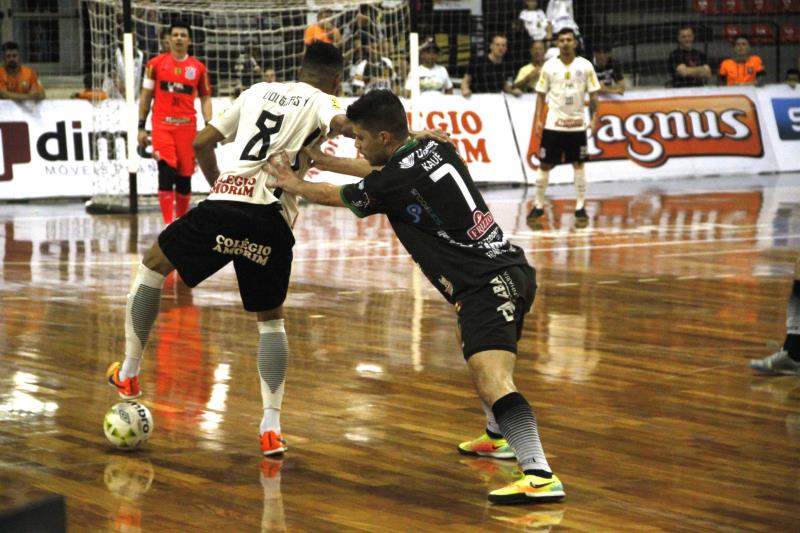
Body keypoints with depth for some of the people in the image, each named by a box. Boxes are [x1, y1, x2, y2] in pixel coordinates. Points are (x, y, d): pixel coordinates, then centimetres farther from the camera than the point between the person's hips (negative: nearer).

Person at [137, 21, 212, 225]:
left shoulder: (198, 68, 7)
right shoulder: (156, 63, 4)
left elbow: (205, 99, 12)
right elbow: (146, 96, 9)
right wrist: (141, 127, 5)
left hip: (187, 125, 2)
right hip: (162, 124, -2)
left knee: (185, 176, 5)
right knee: (166, 171, -17)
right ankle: (168, 223, -17)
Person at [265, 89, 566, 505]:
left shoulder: (393, 182, -13)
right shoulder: (434, 149, 10)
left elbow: (335, 197, 8)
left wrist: (294, 185, 26)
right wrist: (325, 162, 37)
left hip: (488, 286, -10)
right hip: (511, 270, 10)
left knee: (491, 379, -24)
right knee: (484, 357, 35)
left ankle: (540, 476, -38)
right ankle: (498, 436, 56)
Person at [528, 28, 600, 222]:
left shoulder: (585, 66, 0)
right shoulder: (549, 66, 0)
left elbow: (593, 94, 2)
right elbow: (541, 94, 5)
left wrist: (594, 118, -7)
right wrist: (538, 119, -3)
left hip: (577, 124, 0)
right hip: (553, 124, 0)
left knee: (578, 165, 3)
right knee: (545, 165, 2)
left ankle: (580, 206, 9)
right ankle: (538, 205, 11)